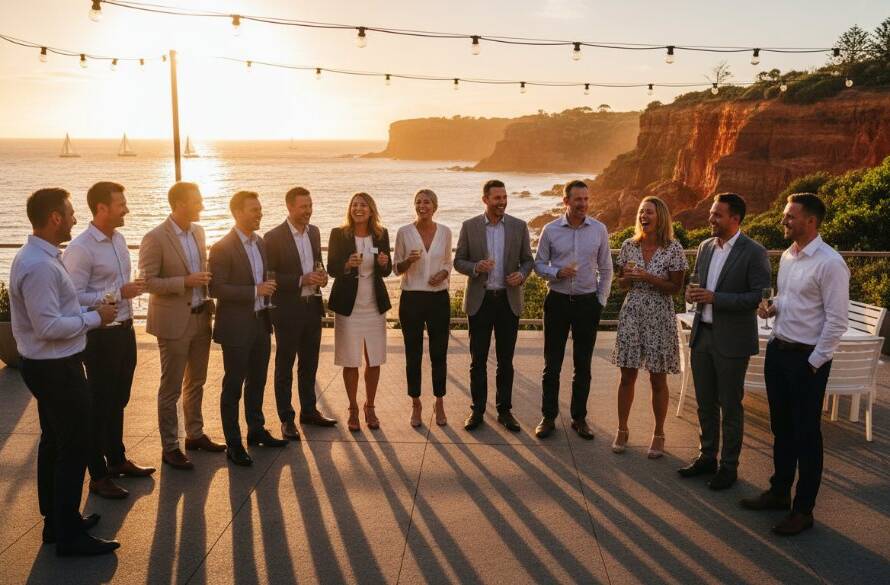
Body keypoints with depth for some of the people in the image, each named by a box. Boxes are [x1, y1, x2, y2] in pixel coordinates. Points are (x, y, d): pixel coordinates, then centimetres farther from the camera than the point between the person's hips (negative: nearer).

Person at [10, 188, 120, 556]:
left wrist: (89, 313, 9)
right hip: (56, 369, -11)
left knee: (54, 442, 19)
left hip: (48, 365, 11)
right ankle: (69, 536, 9)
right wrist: (95, 317, -16)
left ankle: (56, 521, 33)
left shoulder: (38, 257, 8)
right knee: (74, 448, -1)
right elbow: (49, 326, -27)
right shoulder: (40, 266, -25)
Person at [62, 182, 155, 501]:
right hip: (101, 335, -8)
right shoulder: (80, 248, -18)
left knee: (118, 400, 20)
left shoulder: (119, 239, 7)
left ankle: (117, 459, 36)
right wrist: (119, 293, -24)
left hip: (124, 330, 8)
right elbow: (75, 297, -22)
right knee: (100, 404, 4)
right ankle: (98, 475, 17)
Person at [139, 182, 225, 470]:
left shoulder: (198, 231, 6)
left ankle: (195, 434, 33)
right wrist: (185, 282, -24)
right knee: (171, 387, 3)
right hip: (174, 322, -7)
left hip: (200, 318, 7)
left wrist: (207, 296, 6)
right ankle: (169, 447, 14)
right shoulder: (155, 238, -15)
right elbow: (148, 281, -17)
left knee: (196, 381, 19)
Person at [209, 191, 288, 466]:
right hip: (237, 327, -7)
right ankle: (233, 443, 13)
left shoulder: (260, 242, 9)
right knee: (233, 385, 3)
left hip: (261, 322, 7)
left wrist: (268, 286, 4)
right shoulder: (222, 248, -15)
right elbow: (216, 289, -20)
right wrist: (255, 291, -23)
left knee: (257, 381, 18)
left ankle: (256, 430, 33)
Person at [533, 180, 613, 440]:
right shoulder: (550, 230, -3)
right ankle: (548, 417, 16)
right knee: (552, 363, 5)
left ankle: (579, 418, 21)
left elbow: (606, 270, 6)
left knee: (583, 364, 9)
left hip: (587, 302, 1)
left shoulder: (599, 230, 0)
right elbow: (539, 264, 3)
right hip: (557, 301, -1)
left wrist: (601, 301, 3)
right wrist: (557, 273, -16)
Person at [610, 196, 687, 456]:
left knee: (658, 379, 6)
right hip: (632, 315, 3)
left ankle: (658, 435, 19)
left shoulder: (673, 249, -6)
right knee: (627, 376, 7)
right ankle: (622, 430, 21)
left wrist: (648, 278, -18)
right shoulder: (628, 246, 4)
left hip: (660, 318, -3)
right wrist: (628, 278, -11)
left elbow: (676, 288, -6)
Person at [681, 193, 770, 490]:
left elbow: (761, 296, -17)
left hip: (732, 340, -6)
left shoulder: (753, 252, -12)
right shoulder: (705, 247, 8)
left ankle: (729, 466, 20)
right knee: (705, 402, 16)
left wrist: (715, 298, -22)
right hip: (702, 333, 6)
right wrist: (692, 292, -4)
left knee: (730, 406, 6)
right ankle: (707, 457, 31)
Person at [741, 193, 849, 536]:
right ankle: (779, 492, 33)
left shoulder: (829, 263, -18)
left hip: (807, 358, -8)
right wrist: (771, 309, 0)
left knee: (806, 434, 4)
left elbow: (837, 320, -17)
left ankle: (803, 510, 17)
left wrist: (813, 363, -16)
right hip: (778, 350, 8)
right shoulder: (787, 256, 8)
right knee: (781, 428, 18)